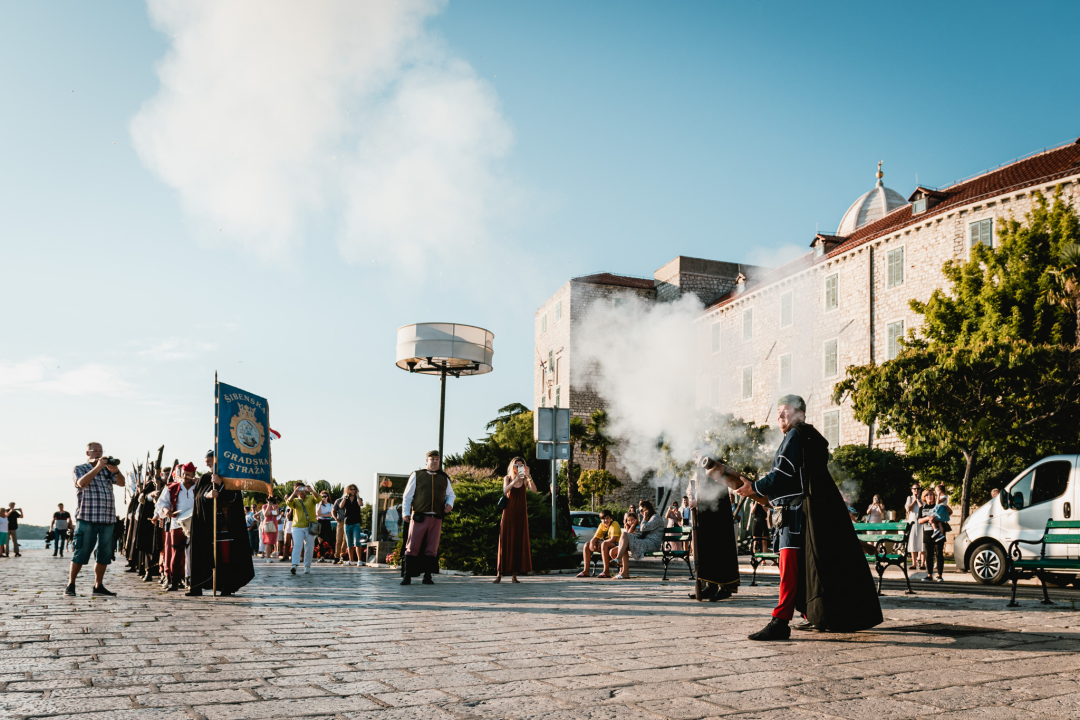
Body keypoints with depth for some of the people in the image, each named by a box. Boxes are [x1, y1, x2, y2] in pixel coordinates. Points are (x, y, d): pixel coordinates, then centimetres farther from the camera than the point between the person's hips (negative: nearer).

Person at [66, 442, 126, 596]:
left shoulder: (107, 469, 19)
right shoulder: (79, 469, 7)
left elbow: (121, 483, 5)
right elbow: (82, 482, -14)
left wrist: (116, 471, -15)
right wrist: (97, 467, -21)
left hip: (108, 519, 5)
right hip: (87, 518, -5)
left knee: (105, 554, 5)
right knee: (81, 553, -4)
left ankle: (98, 586, 12)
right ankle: (70, 585, 6)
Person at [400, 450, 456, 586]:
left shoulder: (444, 478, 16)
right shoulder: (417, 475, 8)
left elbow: (450, 494, 24)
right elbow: (408, 496, 7)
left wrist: (449, 504, 3)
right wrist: (405, 512, -2)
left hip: (436, 518, 3)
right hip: (419, 517, -3)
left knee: (432, 549, 4)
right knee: (412, 547, -5)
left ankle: (427, 577, 11)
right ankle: (407, 577, -1)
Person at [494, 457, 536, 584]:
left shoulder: (525, 480, 5)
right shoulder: (507, 478, 4)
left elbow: (534, 490, -14)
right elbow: (505, 491, -16)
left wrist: (528, 476, -24)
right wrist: (515, 480, -29)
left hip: (521, 514, 1)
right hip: (509, 513, -1)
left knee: (519, 542, 0)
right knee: (505, 542, -4)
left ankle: (514, 574, 4)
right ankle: (499, 574, -3)